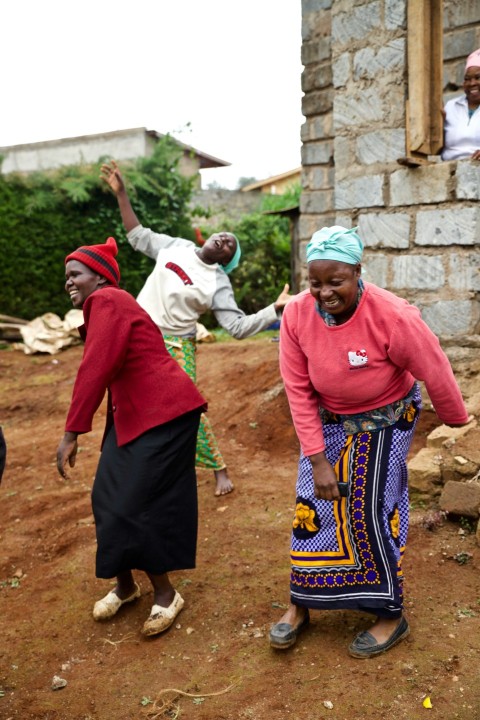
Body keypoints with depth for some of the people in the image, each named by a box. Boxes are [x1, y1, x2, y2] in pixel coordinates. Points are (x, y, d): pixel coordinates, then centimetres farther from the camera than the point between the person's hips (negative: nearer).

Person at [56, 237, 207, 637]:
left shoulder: (106, 301, -13)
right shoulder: (105, 305, 17)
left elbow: (95, 369, -22)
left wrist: (72, 432, -21)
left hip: (164, 414, -10)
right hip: (133, 416, 10)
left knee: (134, 505, -6)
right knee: (111, 499, 10)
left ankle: (166, 594, 12)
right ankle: (124, 585, 27)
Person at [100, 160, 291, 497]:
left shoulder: (218, 284, -10)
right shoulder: (177, 246, 2)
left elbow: (239, 326, -15)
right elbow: (140, 237, 13)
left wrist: (276, 308, -26)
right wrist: (121, 194, 9)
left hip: (174, 347, -4)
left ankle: (219, 469, 10)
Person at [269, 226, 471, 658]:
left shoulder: (393, 317, -32)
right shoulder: (297, 315, -21)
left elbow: (435, 372, -16)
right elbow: (299, 391, -14)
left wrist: (454, 417, 1)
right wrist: (316, 458, -15)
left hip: (384, 423, -3)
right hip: (328, 423, 4)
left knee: (370, 514, -3)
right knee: (311, 506, 5)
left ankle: (391, 616, 20)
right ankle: (300, 605, 25)